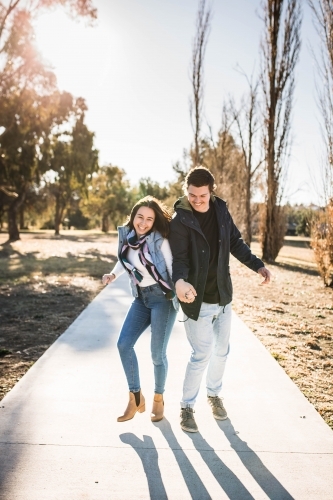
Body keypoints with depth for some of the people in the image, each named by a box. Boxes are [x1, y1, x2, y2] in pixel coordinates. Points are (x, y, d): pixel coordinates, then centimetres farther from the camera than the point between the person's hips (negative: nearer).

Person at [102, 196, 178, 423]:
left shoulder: (159, 240, -14)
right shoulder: (126, 235, 3)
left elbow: (172, 268, -15)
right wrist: (113, 274, 4)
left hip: (163, 297, -6)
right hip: (141, 298, 6)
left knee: (157, 353, -3)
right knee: (124, 344, -2)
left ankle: (159, 399, 23)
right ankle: (136, 398, 15)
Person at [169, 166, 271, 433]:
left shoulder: (221, 210, 0)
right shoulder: (180, 221, -15)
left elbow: (236, 243, 10)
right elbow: (179, 259, -21)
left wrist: (258, 265, 0)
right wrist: (180, 281, -41)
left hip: (223, 296, 5)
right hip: (198, 300, -5)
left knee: (221, 351, 16)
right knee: (201, 355, -1)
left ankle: (214, 394, 40)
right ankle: (187, 407, 19)